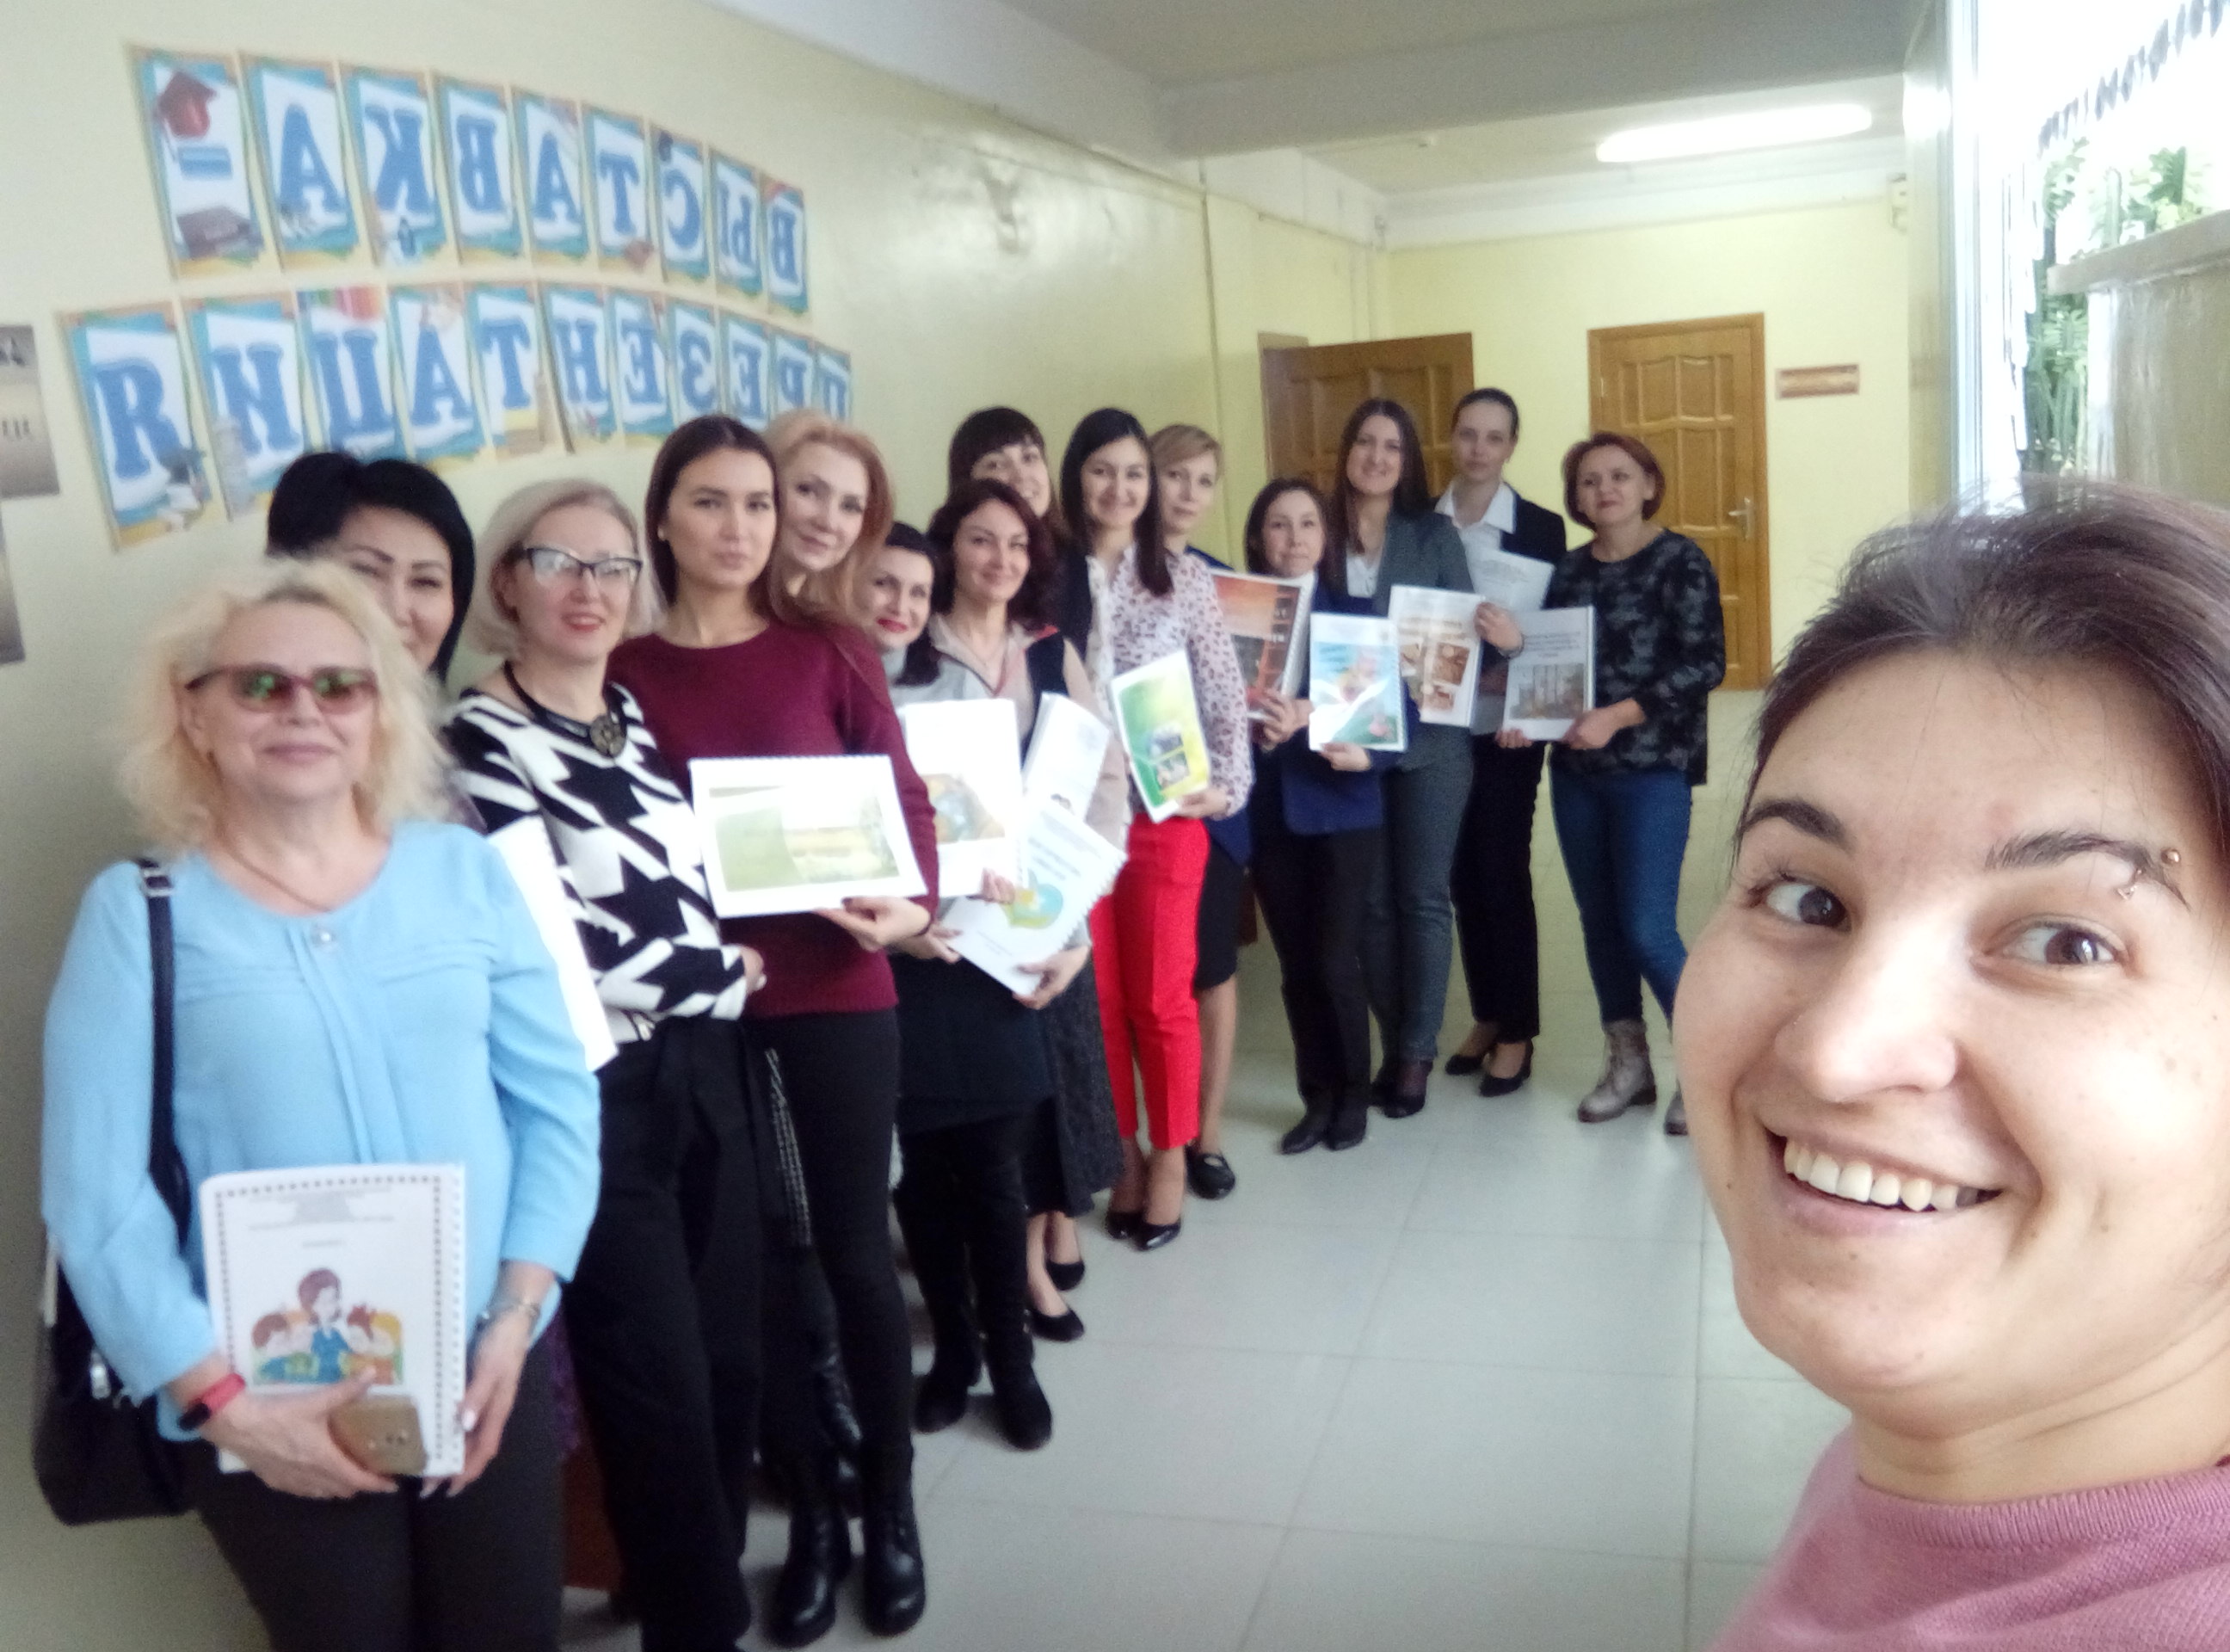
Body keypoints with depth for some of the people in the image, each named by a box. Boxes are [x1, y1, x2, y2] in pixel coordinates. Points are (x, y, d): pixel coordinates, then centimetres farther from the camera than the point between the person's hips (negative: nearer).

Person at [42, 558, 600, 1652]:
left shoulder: (464, 870, 1)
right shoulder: (137, 911, -4)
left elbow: (558, 1101, 1)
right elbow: (93, 1191, -8)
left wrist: (517, 1315, -7)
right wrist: (220, 1399, -13)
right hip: (272, 1409, -2)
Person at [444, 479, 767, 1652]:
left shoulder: (640, 717, 9)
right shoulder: (479, 740, -13)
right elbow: (558, 953, -19)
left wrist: (707, 971, -1)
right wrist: (728, 973, -7)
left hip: (702, 1076, 7)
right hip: (592, 1102, -7)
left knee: (731, 1363, 16)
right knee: (659, 1389, 5)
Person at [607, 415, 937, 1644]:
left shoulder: (826, 645, 1)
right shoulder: (625, 670, 0)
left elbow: (902, 792, 1)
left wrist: (911, 902, -16)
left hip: (838, 989, 0)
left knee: (854, 1249, 8)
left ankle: (890, 1505, 27)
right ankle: (812, 1510, 29)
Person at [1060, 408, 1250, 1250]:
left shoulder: (1185, 577, 3)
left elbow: (1224, 692, 4)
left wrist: (1226, 784, -5)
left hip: (1165, 811, 0)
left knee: (1161, 996, 5)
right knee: (1098, 998, 8)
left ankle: (1170, 1158, 21)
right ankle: (1122, 1154, 24)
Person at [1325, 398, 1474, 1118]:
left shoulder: (1436, 533, 2)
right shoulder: (1319, 533, 3)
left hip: (1429, 739, -1)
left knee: (1422, 896, 4)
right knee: (1372, 900, 8)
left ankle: (1418, 1051, 14)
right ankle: (1391, 1043, 22)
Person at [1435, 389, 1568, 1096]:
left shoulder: (1540, 527, -4)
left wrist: (1514, 673, -19)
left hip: (1503, 729, -3)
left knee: (1503, 876, 2)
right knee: (1462, 877, 12)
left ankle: (1516, 1032, 14)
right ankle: (1485, 1016, 27)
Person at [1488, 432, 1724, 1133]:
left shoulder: (1680, 561, -5)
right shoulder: (1570, 569, 10)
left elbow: (1705, 663, -13)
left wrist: (1617, 716, -19)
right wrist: (1516, 643, -9)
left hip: (1652, 768, -5)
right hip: (1575, 769, 5)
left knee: (1647, 930, -8)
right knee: (1599, 920, 11)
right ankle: (1628, 1064, 25)